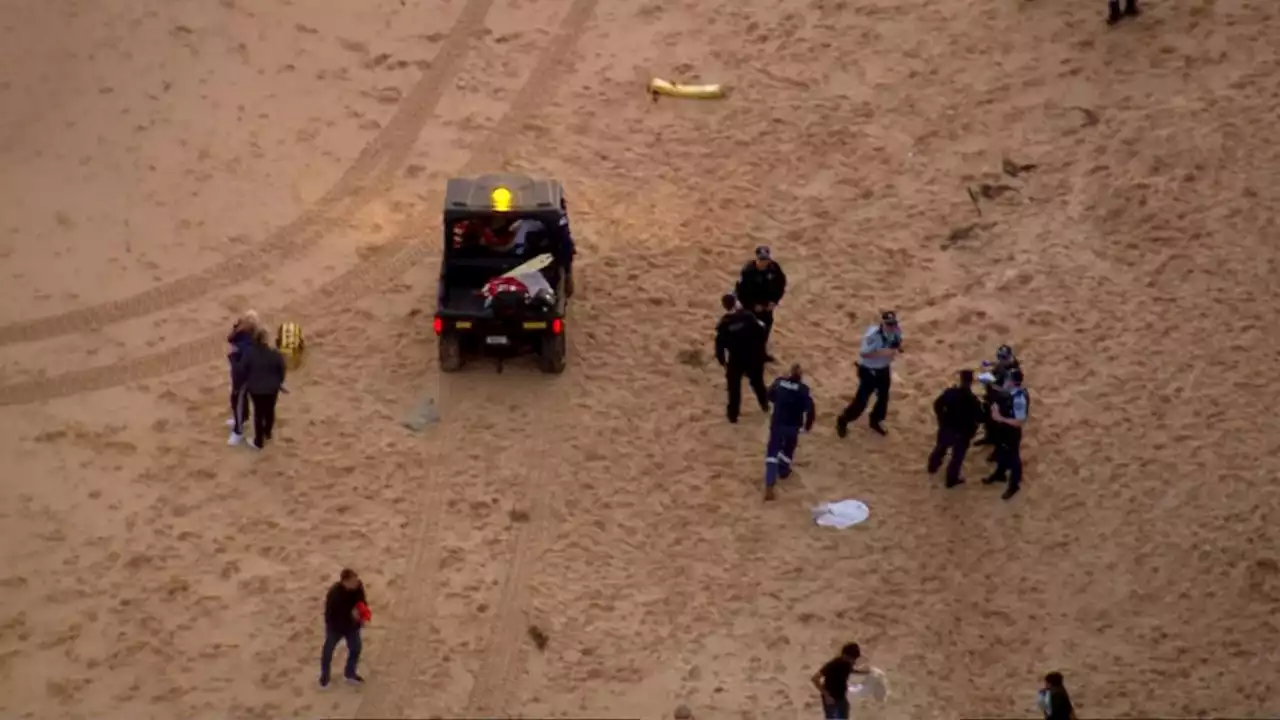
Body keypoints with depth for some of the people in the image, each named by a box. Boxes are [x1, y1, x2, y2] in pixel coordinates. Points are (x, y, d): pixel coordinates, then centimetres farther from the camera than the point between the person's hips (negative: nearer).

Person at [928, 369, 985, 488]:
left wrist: (941, 419, 11)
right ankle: (951, 479, 29)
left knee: (941, 447, 31)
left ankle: (933, 466, 54)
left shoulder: (950, 392, -16)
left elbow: (937, 405, -3)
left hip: (946, 427, 4)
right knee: (957, 456, 15)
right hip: (963, 432, -4)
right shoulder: (972, 400, -28)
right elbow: (979, 418, -21)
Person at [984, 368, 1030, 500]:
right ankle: (1000, 474, 56)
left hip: (1012, 432, -8)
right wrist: (996, 408, -12)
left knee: (1012, 457, 14)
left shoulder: (1019, 399, -36)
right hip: (1003, 429, 8)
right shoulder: (1009, 392, -10)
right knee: (1000, 452, 29)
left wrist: (1001, 418, -31)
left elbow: (1020, 422, -32)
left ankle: (1014, 485, 37)